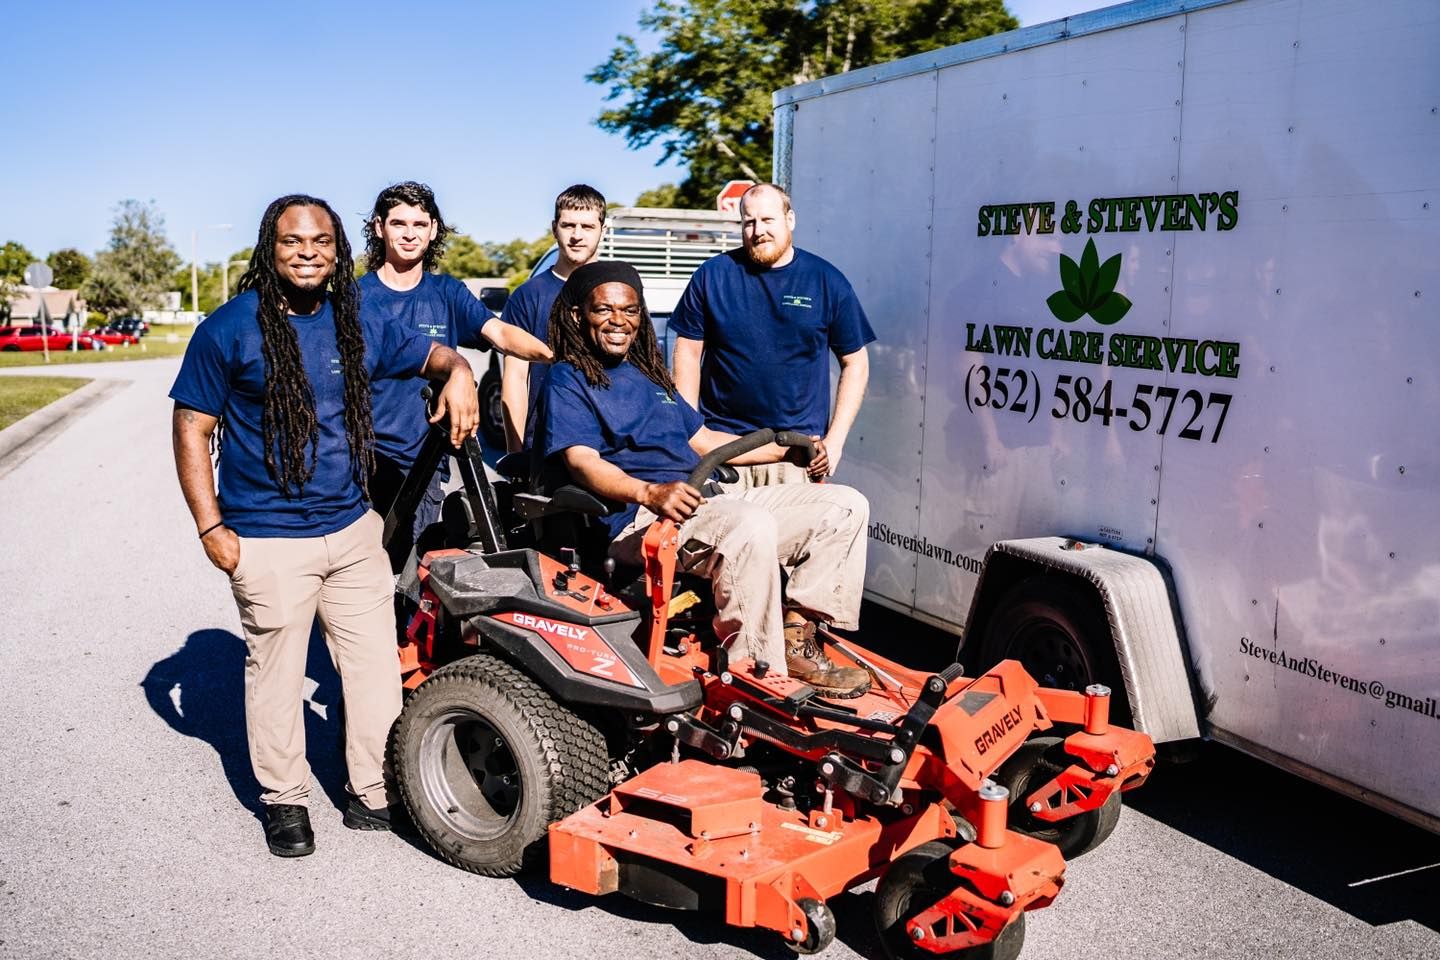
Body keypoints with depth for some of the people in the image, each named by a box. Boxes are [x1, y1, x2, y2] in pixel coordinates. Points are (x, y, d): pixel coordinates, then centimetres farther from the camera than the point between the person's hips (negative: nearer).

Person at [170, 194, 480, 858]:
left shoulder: (358, 327, 7)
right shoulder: (230, 328, -7)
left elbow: (434, 354, 17)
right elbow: (191, 429, -5)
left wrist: (458, 374, -9)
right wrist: (211, 528, -10)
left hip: (352, 530, 5)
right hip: (268, 541, -4)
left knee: (376, 666, 9)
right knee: (276, 673, 6)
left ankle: (374, 795, 25)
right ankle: (284, 800, 26)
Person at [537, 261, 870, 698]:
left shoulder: (648, 375, 27)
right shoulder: (568, 380, 3)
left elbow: (701, 440, 29)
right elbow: (583, 462, -14)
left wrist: (785, 448, 20)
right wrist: (650, 492, -33)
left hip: (709, 504, 9)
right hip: (637, 520, -9)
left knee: (846, 505, 0)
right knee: (751, 526, -39)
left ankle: (796, 635, -7)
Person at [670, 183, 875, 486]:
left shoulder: (828, 281, 4)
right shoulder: (712, 275, 3)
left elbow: (855, 362, 7)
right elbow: (688, 352, 7)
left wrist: (835, 439, -1)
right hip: (719, 443, 0)